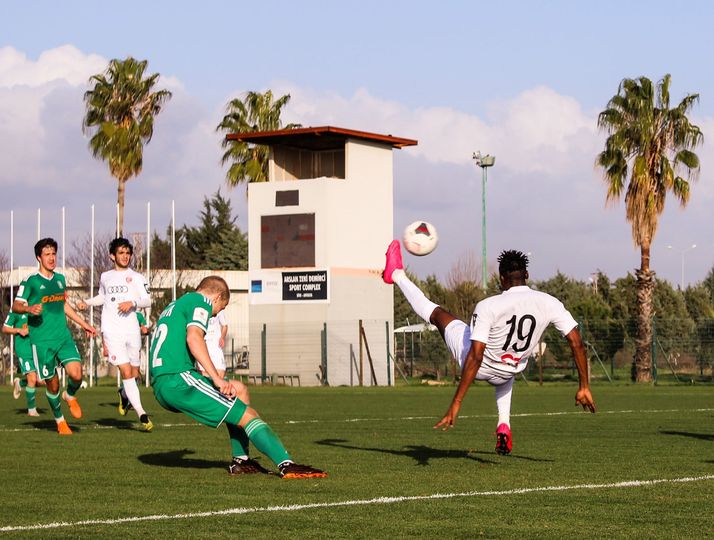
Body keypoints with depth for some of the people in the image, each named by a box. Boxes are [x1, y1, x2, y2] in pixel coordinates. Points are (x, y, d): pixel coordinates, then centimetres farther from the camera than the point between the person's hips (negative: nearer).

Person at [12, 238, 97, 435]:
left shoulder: (60, 279, 14)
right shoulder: (31, 282, -3)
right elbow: (16, 306, -4)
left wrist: (84, 324, 30)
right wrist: (29, 309, -26)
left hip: (64, 337, 4)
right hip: (42, 341, -4)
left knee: (76, 374, -16)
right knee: (52, 384, 0)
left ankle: (70, 396, 18)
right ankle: (60, 420, 22)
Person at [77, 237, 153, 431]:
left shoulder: (136, 277, 7)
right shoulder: (105, 277, 13)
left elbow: (147, 300, -3)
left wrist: (132, 302, -20)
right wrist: (87, 302, 16)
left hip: (132, 330, 1)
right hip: (112, 331, -1)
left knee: (134, 373, 8)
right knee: (126, 372, -13)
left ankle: (124, 394, 42)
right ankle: (141, 414, -15)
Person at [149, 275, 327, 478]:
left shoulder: (174, 306, 29)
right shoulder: (200, 301, 0)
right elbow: (193, 337, -20)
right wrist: (216, 378, -24)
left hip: (161, 387, 10)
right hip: (178, 380, -10)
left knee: (239, 389, 21)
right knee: (248, 415, -10)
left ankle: (241, 461, 17)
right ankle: (286, 465, -23)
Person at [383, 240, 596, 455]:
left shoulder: (487, 306, -27)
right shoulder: (549, 304, -17)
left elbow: (475, 357, -30)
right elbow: (577, 343, -17)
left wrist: (456, 404, -28)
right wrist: (584, 387, -6)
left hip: (479, 365, -3)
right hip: (504, 375, 3)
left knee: (437, 314, 19)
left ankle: (397, 275, 41)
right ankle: (504, 426, 28)